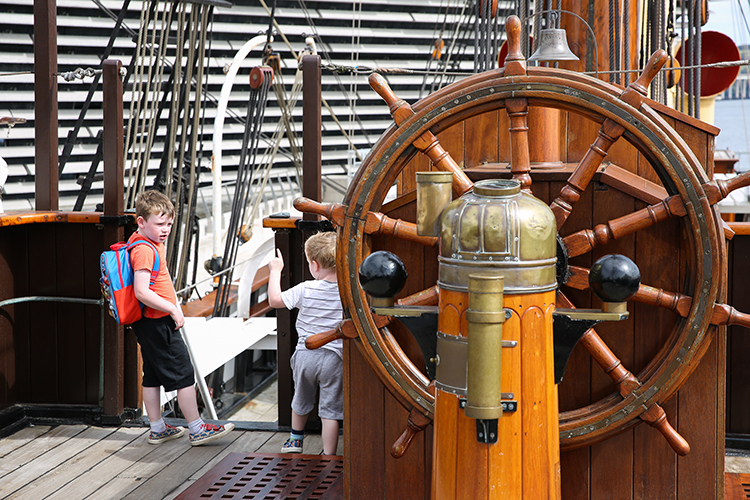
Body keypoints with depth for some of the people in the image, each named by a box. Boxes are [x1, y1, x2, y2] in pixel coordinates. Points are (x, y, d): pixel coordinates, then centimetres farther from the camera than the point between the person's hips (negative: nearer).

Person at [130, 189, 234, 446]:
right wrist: (173, 309, -21)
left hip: (148, 323, 10)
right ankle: (197, 430, 3)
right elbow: (141, 292, -28)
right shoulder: (145, 250, -21)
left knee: (152, 375, 14)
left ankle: (157, 429, 23)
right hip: (158, 324, -10)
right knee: (183, 374, -3)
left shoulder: (146, 243, 13)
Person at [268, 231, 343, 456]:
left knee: (301, 400, 24)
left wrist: (275, 271, 9)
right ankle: (328, 455, 5)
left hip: (306, 354, 1)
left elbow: (274, 299, -1)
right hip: (334, 357, -1)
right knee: (330, 410, 4)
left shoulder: (305, 290, -12)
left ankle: (296, 439, 45)